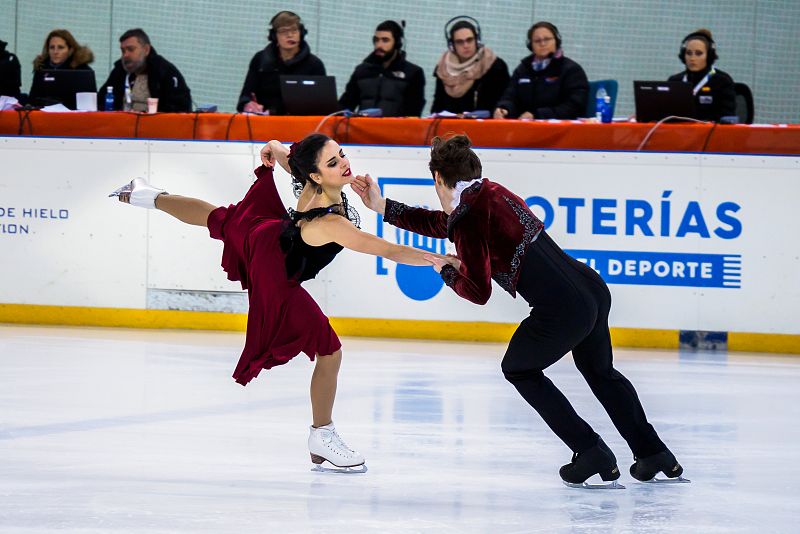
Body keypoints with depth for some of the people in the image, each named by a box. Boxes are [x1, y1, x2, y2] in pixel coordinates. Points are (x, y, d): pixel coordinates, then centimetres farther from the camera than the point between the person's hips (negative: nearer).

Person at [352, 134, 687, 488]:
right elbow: (445, 224, 29)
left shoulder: (470, 217, -10)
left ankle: (591, 452, 15)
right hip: (593, 287, 8)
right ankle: (654, 454, 35)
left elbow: (478, 292, -10)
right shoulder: (489, 191, 15)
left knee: (519, 369, 20)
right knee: (599, 371, 31)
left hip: (562, 311, -8)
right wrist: (384, 207, 32)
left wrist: (448, 271, 9)